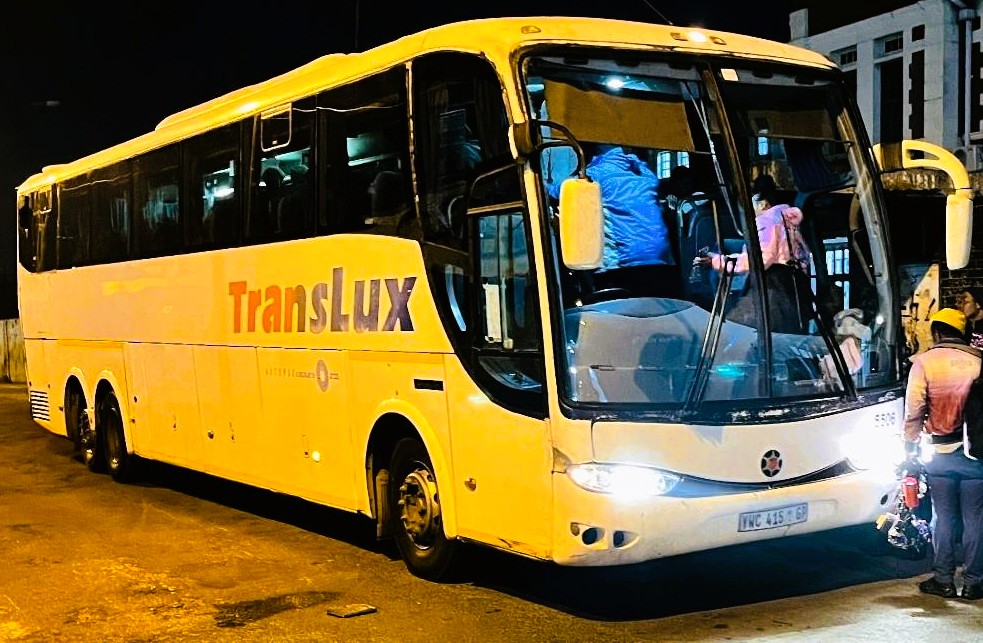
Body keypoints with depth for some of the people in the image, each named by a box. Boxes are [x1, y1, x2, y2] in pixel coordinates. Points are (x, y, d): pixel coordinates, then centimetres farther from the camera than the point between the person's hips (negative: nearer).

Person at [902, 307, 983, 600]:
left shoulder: (924, 362, -5)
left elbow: (914, 409, -7)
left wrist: (910, 444, 5)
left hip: (940, 452, -1)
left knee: (943, 518, 10)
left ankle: (943, 580, 15)